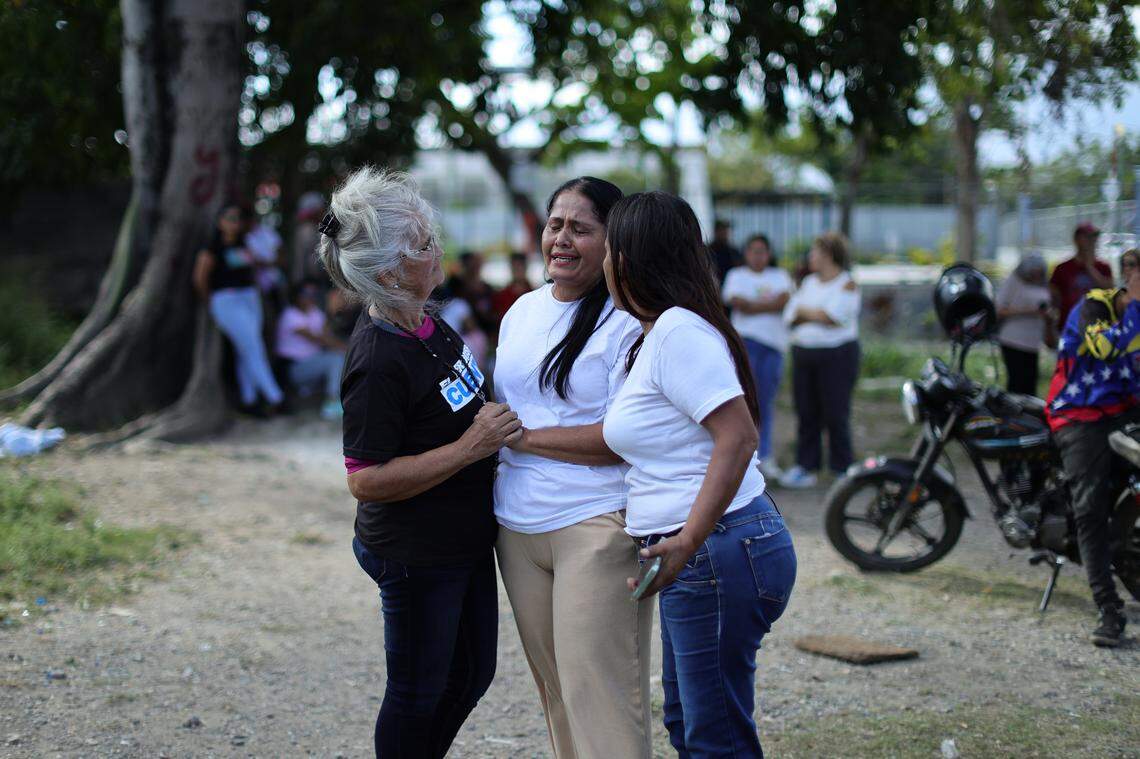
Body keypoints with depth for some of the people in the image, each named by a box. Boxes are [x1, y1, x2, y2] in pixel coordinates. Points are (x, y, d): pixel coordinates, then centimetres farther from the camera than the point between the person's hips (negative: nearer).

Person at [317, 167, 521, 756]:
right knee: (418, 694, 9)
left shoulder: (421, 322, 1)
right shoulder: (378, 364, -27)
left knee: (471, 674, 23)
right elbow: (366, 481, -27)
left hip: (464, 541, 9)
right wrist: (471, 447, -27)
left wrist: (487, 422, 5)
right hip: (416, 557, -9)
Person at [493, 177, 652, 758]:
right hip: (518, 526, 8)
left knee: (597, 688, -7)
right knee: (551, 683, 14)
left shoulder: (626, 322, -11)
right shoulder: (522, 311, 14)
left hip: (595, 527, -7)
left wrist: (526, 437, -15)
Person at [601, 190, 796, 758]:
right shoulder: (654, 334, 16)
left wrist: (686, 542, -27)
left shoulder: (678, 331, -17)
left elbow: (738, 438, -24)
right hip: (693, 559, 11)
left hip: (717, 553, -11)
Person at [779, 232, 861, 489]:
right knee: (806, 412, 4)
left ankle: (843, 469, 4)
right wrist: (818, 315, -9)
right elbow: (790, 316, 7)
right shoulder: (809, 282, 16)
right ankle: (805, 466, 9)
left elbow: (832, 317, -15)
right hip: (804, 353, 6)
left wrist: (804, 313, 0)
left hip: (837, 355, -6)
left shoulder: (847, 284, -3)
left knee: (836, 414, -4)